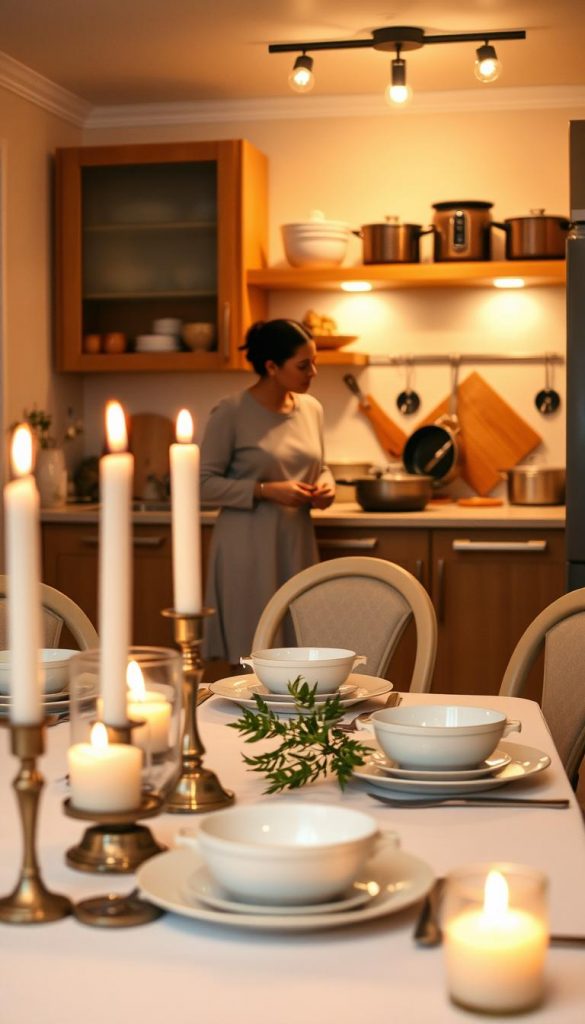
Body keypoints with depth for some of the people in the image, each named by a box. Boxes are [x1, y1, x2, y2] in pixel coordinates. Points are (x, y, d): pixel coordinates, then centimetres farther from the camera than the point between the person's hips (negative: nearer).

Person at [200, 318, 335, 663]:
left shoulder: (312, 408, 8)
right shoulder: (232, 412, -10)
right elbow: (205, 484, -10)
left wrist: (325, 485, 0)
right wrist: (266, 491, -17)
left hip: (297, 544, 6)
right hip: (249, 547, -5)